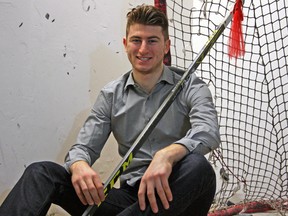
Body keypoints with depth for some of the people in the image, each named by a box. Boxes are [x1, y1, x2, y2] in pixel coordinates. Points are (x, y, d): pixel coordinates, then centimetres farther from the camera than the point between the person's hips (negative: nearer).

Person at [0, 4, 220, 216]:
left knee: (197, 165, -38)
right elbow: (84, 146, 7)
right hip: (130, 197, 3)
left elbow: (208, 131, -17)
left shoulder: (190, 87, 2)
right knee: (41, 172, -14)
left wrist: (168, 154, -39)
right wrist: (79, 165, -20)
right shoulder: (111, 95, 12)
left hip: (177, 197, -2)